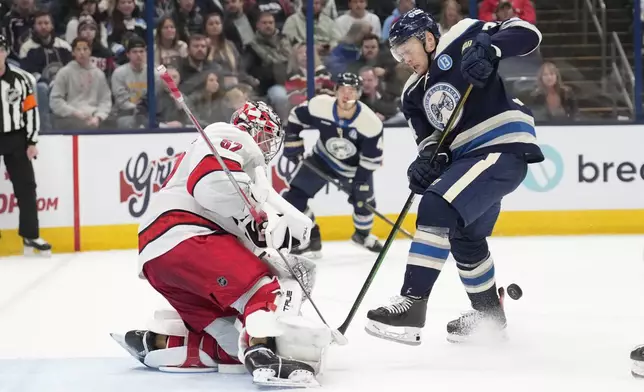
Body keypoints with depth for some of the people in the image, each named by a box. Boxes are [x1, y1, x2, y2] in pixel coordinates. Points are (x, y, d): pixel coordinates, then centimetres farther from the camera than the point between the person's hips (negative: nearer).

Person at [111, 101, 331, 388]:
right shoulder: (232, 139, 6)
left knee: (230, 342, 6)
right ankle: (265, 355, -41)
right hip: (182, 235, -10)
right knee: (264, 286, -22)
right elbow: (215, 183, -17)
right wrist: (265, 224, -14)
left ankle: (153, 342, 10)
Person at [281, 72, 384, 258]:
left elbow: (372, 158, -20)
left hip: (355, 166, -1)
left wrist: (361, 184, -24)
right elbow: (296, 116, -7)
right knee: (294, 196, -11)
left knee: (364, 200, 1)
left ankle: (363, 234, 35)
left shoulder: (371, 123, -30)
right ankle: (311, 239, 3)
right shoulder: (318, 106, -28)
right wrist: (293, 141, -12)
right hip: (322, 159, 1)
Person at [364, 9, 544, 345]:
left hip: (503, 147, -10)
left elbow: (526, 33, -12)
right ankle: (489, 314, 45)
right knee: (464, 236, 25)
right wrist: (428, 160, -12)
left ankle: (412, 304, -25)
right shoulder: (414, 94, 15)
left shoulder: (461, 42, -6)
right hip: (468, 156, 10)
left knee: (437, 208, -23)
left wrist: (489, 47, -30)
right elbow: (431, 137, 10)